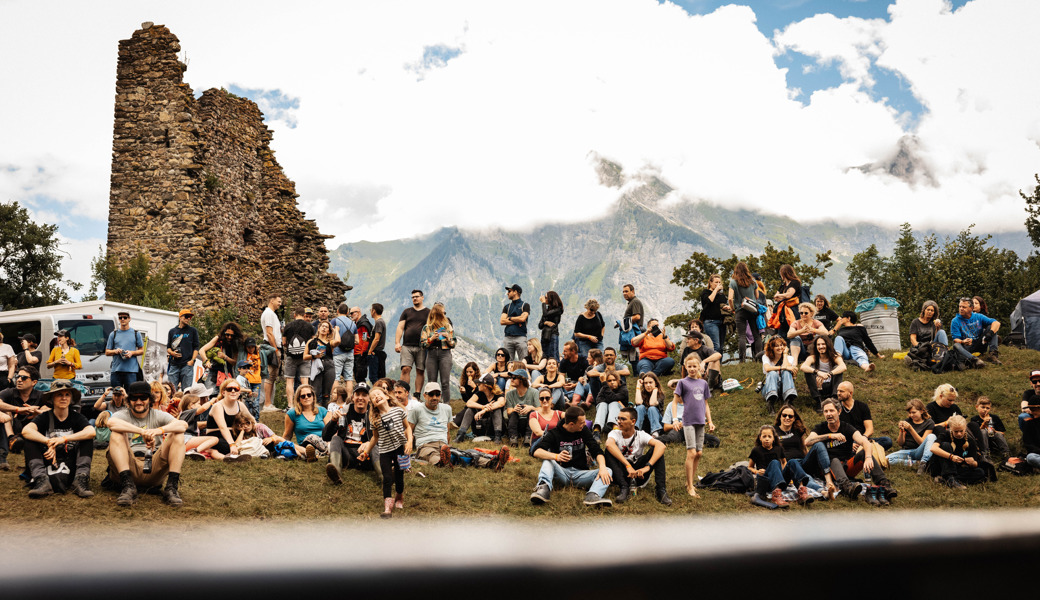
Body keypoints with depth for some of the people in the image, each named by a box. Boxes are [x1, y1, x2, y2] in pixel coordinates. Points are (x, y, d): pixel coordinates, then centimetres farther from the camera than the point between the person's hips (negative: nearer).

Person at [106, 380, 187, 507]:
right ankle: (128, 486, -34)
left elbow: (183, 425, -8)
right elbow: (111, 423, -18)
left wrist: (159, 430, -28)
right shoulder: (123, 415, 10)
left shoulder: (158, 415, 13)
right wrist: (142, 431, -30)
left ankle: (172, 487, -27)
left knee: (178, 435, -14)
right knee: (117, 434, -20)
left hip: (154, 469, 1)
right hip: (129, 467, -1)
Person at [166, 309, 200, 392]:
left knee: (186, 390, -5)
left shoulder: (193, 331, 11)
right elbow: (168, 347, 20)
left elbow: (196, 347, 7)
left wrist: (192, 360, -7)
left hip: (187, 364, -2)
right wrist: (172, 353, -3)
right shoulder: (172, 331, 16)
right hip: (174, 365, 2)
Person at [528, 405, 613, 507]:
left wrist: (602, 467, -23)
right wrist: (556, 456, -38)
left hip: (580, 474, 2)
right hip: (561, 473, -2)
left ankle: (592, 496, -50)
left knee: (608, 471, -21)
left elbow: (597, 451, -1)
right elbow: (535, 451, -19)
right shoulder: (554, 433, -5)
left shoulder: (584, 431, 7)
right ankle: (544, 488, -52)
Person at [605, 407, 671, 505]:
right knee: (609, 452, -24)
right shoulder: (615, 433, -4)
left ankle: (661, 489, -26)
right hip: (622, 474, 0)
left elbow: (661, 445, -23)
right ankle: (624, 488, -33)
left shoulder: (641, 435, -4)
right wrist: (628, 466, -41)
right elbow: (609, 444, -31)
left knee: (656, 449, -18)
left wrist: (647, 466, -38)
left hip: (639, 474, 0)